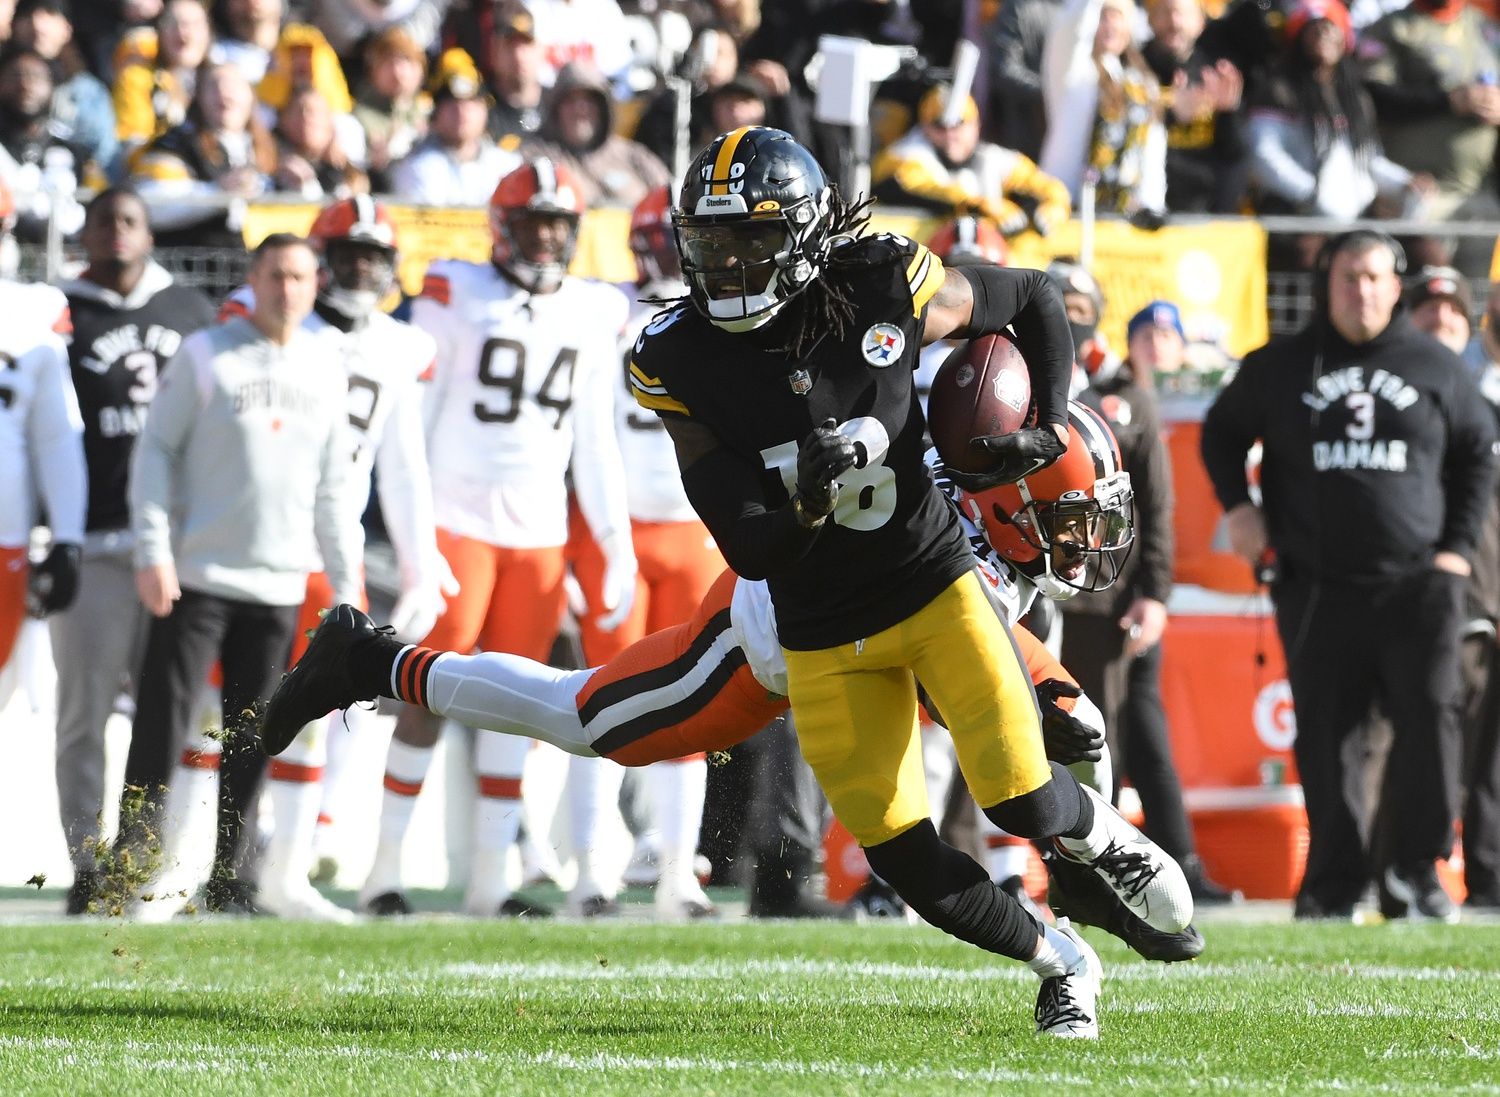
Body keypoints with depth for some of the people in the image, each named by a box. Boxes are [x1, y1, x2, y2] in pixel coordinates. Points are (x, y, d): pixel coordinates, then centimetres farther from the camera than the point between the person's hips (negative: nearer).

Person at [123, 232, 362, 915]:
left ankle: (227, 877, 12)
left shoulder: (326, 372, 11)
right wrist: (153, 551, -10)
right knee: (162, 729, -6)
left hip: (280, 586, 4)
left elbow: (332, 488, 17)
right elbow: (155, 452, -2)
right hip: (199, 577, -4)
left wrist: (346, 583, 14)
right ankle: (129, 864, -2)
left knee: (252, 743, 6)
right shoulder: (205, 357, -2)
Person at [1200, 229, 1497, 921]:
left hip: (1417, 584, -1)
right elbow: (1222, 433, 21)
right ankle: (1332, 882, 7)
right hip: (1317, 589, 1)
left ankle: (1413, 870, -4)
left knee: (1429, 719, -12)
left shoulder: (1435, 367, 7)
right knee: (1322, 735, 0)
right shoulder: (1281, 367, 8)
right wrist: (1238, 506, 6)